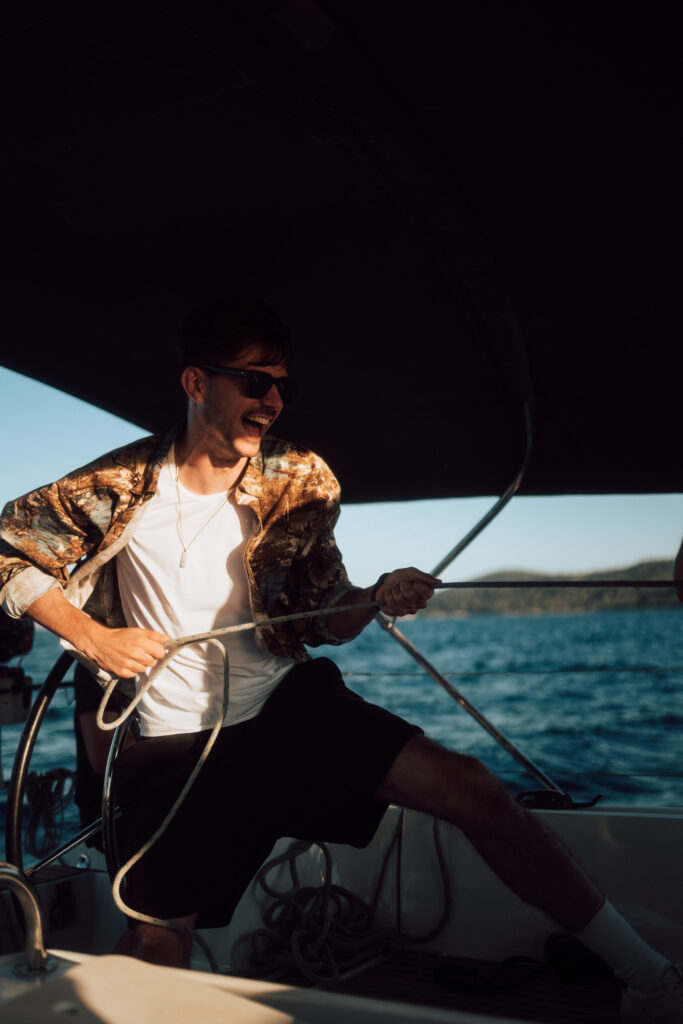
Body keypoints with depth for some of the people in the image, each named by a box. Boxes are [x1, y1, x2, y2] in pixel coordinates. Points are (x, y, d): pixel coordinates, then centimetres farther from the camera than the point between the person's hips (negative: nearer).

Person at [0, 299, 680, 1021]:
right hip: (175, 742, -1)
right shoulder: (120, 486, -9)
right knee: (153, 951, 2)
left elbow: (326, 619, 5)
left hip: (290, 704, 1)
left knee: (469, 788, -16)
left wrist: (377, 601, -18)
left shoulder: (298, 486, -2)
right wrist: (93, 638, -10)